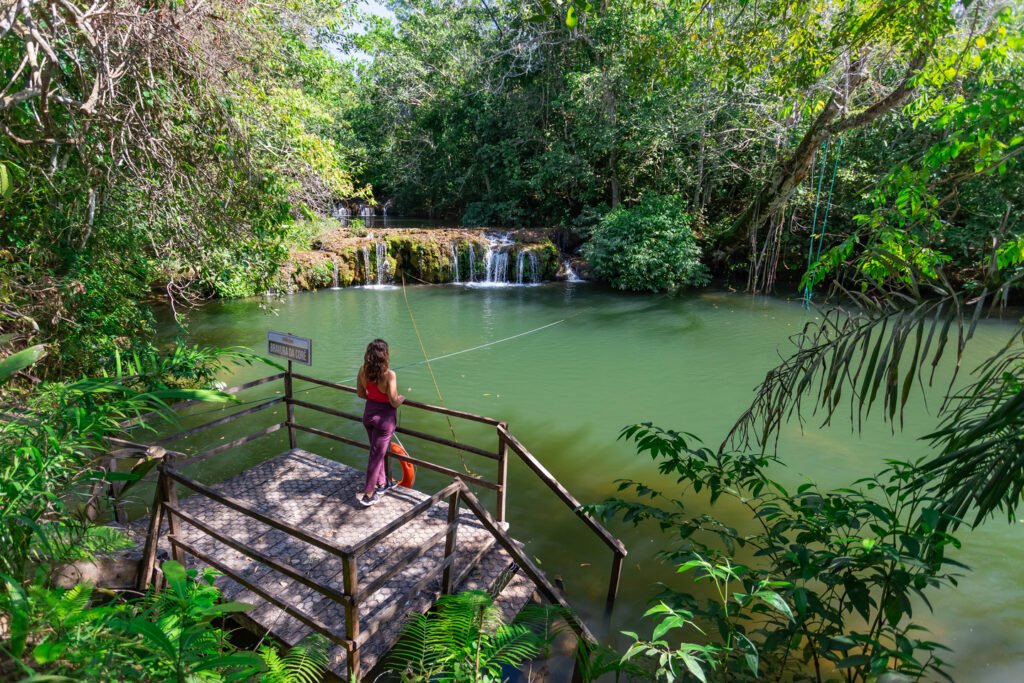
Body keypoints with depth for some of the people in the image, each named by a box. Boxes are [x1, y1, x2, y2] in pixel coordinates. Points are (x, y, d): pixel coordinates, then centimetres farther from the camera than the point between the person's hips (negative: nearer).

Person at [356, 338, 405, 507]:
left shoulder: (363, 370, -7)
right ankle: (369, 494, 16)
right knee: (377, 455, 7)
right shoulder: (389, 374, -25)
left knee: (377, 451, 24)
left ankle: (382, 482, 41)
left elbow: (361, 393, 5)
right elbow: (394, 402, -21)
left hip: (369, 413, 6)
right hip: (384, 416, -6)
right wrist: (402, 398, 0)